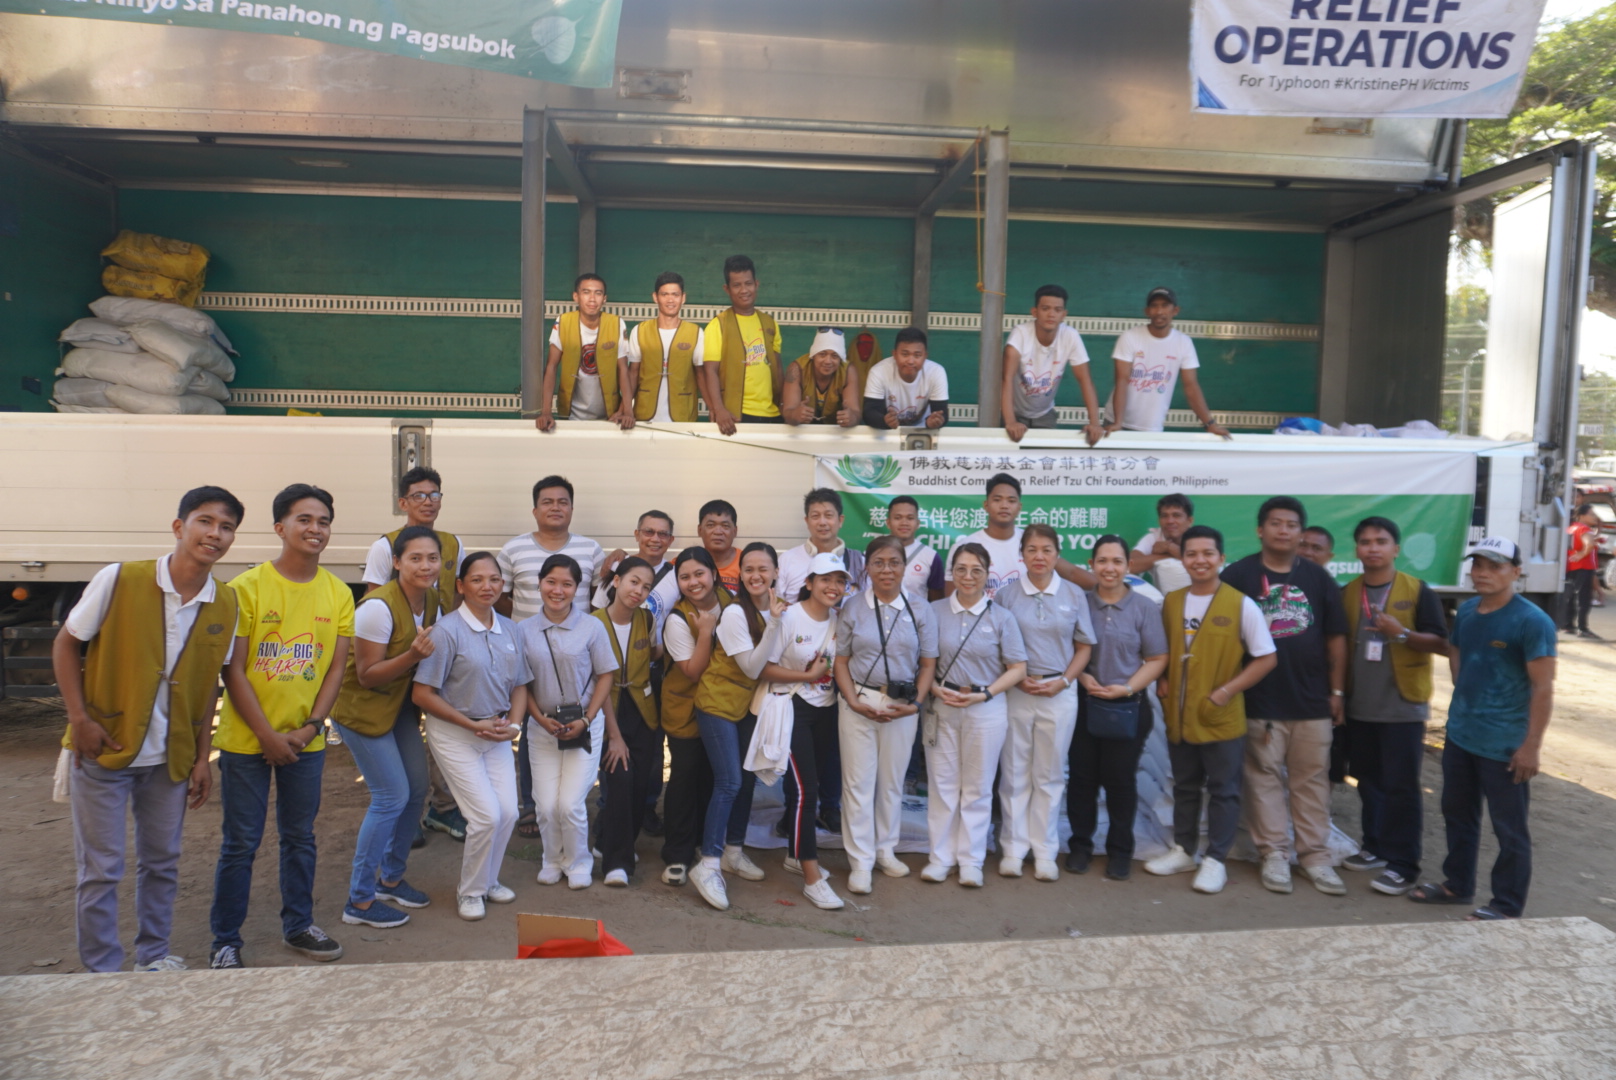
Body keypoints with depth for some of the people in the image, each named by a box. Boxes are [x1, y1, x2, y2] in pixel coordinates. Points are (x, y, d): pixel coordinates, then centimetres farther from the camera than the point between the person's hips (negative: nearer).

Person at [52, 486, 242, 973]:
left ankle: (153, 955, 33)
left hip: (171, 757, 4)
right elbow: (64, 644, -3)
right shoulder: (118, 580, -14)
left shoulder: (227, 604, -2)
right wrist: (80, 719, -11)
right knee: (100, 869, 6)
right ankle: (103, 971, 22)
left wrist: (202, 757, 6)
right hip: (105, 750, -3)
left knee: (162, 862, 15)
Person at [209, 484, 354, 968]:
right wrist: (267, 735, -13)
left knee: (300, 838, 14)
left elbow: (336, 667, 3)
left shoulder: (338, 594, 2)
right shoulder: (247, 587, -9)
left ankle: (298, 926, 29)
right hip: (247, 739, -3)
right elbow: (233, 671, -10)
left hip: (306, 739, 3)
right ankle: (225, 941, 20)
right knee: (241, 842, 5)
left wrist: (309, 728, -7)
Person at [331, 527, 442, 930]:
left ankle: (390, 878, 29)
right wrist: (412, 655, -33)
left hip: (400, 704, 8)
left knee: (416, 789, 9)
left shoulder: (432, 599, -2)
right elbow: (367, 675, -21)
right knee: (391, 796, -9)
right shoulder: (379, 607, -26)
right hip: (362, 708, -8)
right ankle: (359, 901, 5)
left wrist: (432, 650, -7)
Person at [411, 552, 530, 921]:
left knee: (508, 811, 1)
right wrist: (473, 725, -15)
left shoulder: (509, 629, 3)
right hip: (454, 734, -5)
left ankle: (488, 881, 27)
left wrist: (512, 723, -7)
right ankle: (470, 891, 15)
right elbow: (422, 694, -15)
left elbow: (519, 685, 11)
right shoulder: (447, 630, -15)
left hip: (497, 733, 5)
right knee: (487, 815, -10)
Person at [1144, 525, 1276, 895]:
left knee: (1222, 790, 7)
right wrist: (1162, 681, 0)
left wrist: (1227, 690, -15)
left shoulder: (1241, 605, -9)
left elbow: (1266, 658, -7)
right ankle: (1184, 850, 32)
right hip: (1178, 715, 4)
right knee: (1184, 787, 17)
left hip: (1222, 719, -4)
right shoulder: (1171, 602, 4)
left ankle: (1216, 860, 20)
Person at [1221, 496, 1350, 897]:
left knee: (1312, 778, 8)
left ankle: (1315, 854, 18)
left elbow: (1336, 637, 10)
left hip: (1313, 699, 3)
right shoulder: (1239, 575, -2)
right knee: (1266, 778, 4)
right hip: (1261, 702, -2)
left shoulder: (1318, 578, 8)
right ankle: (1274, 853, 15)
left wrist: (1337, 690, 6)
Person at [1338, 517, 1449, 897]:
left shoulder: (1417, 591, -6)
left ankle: (1403, 864, 5)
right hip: (1359, 705, 4)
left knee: (1400, 785, -1)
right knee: (1369, 781, 13)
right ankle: (1376, 847, 27)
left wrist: (1402, 634, -23)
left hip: (1403, 707, -4)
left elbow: (1441, 642, -8)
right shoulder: (1347, 593, 6)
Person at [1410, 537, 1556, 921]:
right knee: (1457, 815, 19)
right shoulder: (1466, 611, 6)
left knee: (1509, 829, 6)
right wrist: (1464, 706, 13)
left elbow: (1543, 688, -17)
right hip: (1459, 736, 7)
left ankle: (1508, 906, 19)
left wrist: (1531, 745, -19)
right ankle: (1457, 884, 35)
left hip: (1505, 745, -7)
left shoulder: (1532, 621, -16)